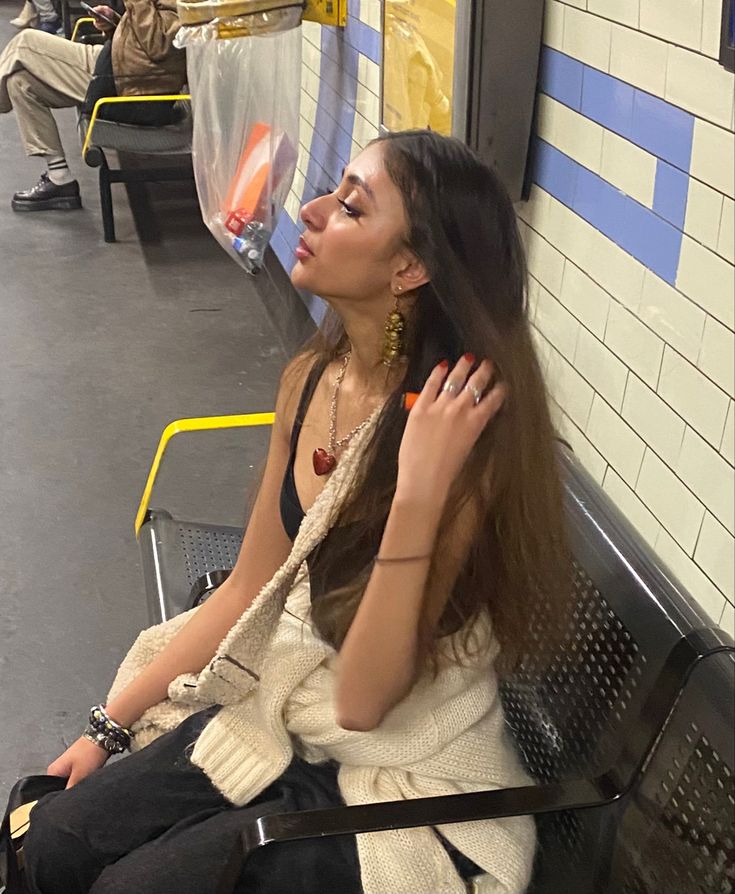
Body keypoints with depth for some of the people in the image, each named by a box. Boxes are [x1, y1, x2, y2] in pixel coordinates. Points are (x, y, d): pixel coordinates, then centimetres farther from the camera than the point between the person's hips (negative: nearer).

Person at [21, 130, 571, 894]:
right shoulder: (311, 378, -7)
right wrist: (110, 723, 7)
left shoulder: (461, 433, -28)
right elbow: (248, 589, 4)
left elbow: (362, 701, -26)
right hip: (282, 711, 6)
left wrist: (418, 494, -37)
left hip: (405, 785, -6)